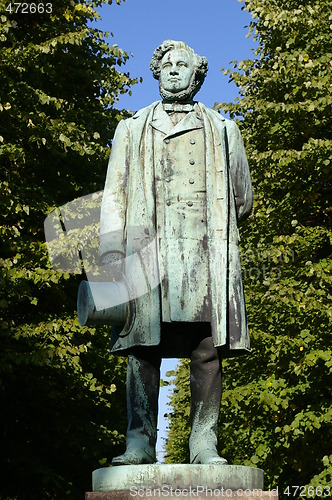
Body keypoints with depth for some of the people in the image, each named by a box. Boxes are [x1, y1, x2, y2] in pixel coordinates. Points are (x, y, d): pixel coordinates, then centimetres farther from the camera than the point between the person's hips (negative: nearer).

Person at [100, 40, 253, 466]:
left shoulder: (222, 131, 23)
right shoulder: (131, 130, 23)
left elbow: (242, 200, 23)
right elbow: (113, 195, 12)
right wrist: (111, 251, 0)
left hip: (204, 250, 0)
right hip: (146, 250, 0)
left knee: (207, 348, -9)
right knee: (143, 347, -8)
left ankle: (204, 442, -6)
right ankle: (139, 442, -7)